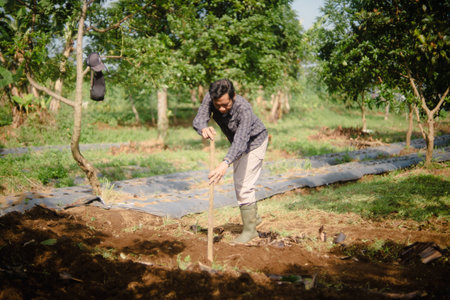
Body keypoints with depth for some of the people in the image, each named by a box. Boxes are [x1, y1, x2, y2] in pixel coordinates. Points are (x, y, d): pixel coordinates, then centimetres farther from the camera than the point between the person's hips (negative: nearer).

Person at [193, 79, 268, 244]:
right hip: (238, 143, 8)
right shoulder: (210, 98, -24)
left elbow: (241, 140, -52)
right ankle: (254, 217, 40)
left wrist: (225, 163, -67)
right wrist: (204, 129, -59)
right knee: (239, 182, 20)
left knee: (244, 185, -12)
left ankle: (250, 229, 2)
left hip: (254, 142, -7)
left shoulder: (244, 109, -41)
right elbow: (198, 119, -34)